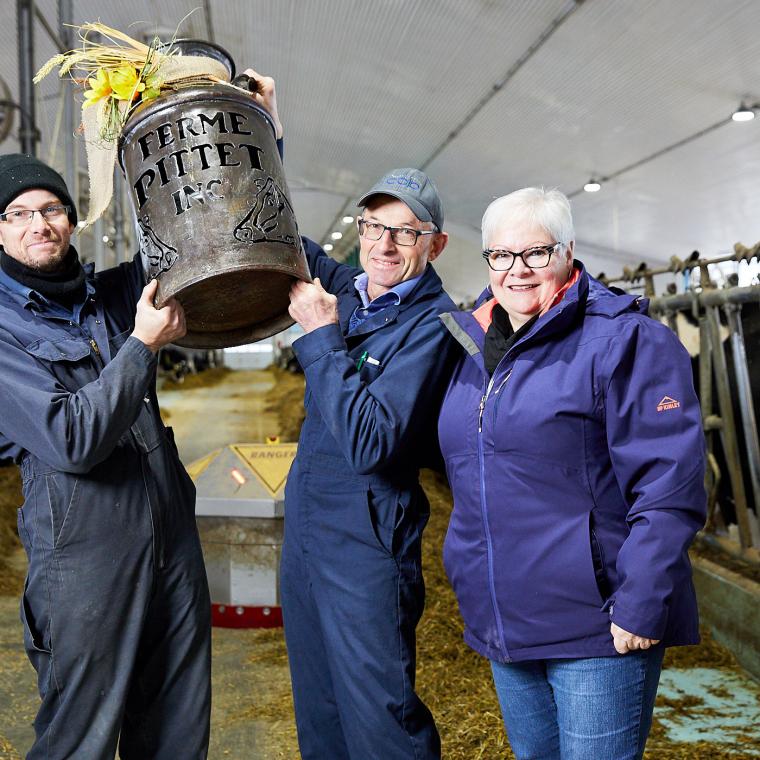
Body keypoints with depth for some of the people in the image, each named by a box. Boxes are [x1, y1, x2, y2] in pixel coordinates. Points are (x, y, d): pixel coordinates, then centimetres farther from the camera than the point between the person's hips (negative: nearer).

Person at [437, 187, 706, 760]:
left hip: (597, 629, -6)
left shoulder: (624, 340, -12)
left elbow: (669, 489, -17)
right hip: (503, 624, 7)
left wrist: (639, 607, -19)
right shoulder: (475, 349, 9)